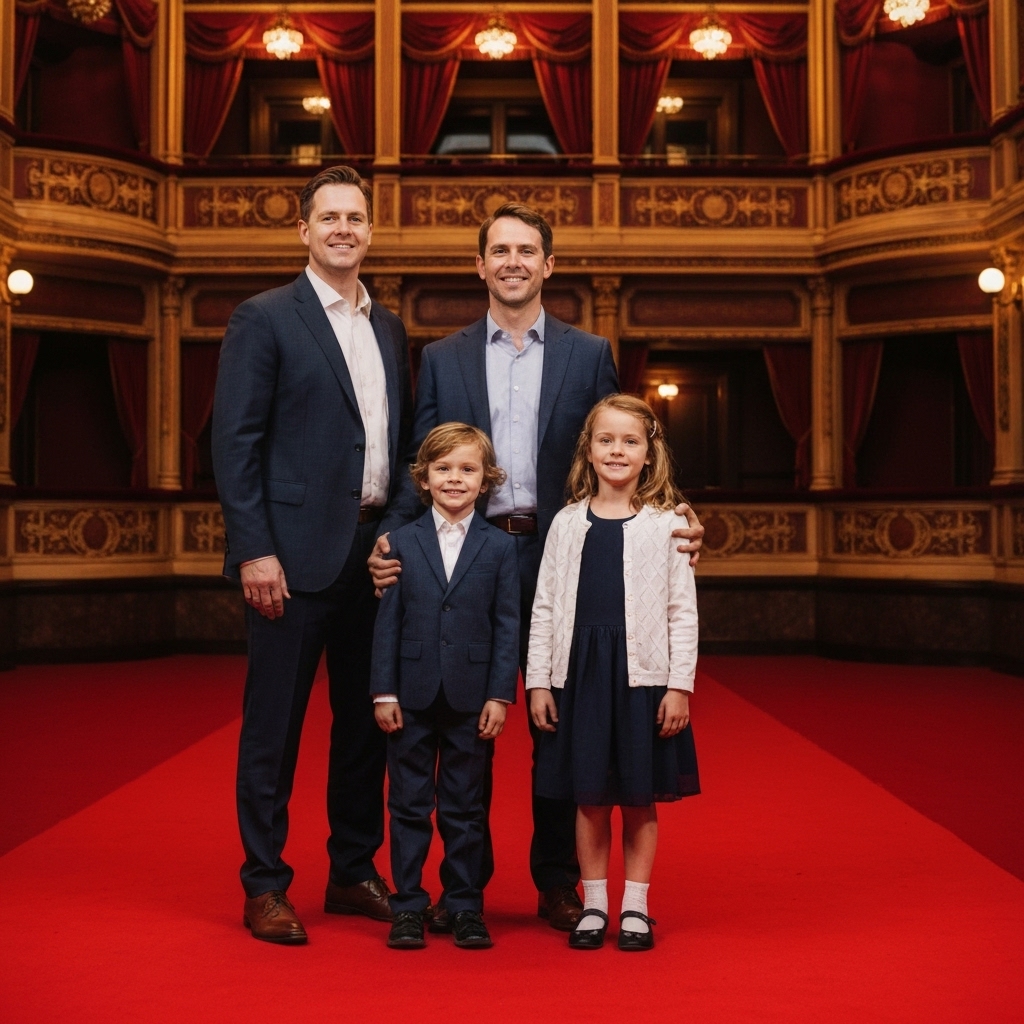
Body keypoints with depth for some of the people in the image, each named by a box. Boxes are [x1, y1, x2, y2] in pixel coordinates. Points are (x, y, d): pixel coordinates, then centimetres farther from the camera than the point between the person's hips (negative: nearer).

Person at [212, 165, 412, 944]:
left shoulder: (390, 329, 15)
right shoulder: (264, 319, -3)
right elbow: (235, 442, -8)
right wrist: (254, 550, -15)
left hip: (377, 549, 6)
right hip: (296, 552, -6)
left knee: (366, 719, 12)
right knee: (274, 724, 2)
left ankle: (355, 872, 25)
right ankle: (265, 887, 13)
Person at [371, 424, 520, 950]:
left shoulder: (500, 547, 2)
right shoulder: (401, 542, 3)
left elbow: (508, 626, 0)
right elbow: (387, 622, 2)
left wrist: (499, 695, -5)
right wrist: (383, 691, -3)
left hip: (471, 697, 0)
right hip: (412, 695, 1)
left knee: (465, 808, 9)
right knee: (409, 804, 7)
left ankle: (465, 906, 19)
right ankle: (408, 905, 17)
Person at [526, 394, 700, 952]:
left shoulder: (664, 525, -1)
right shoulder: (567, 524, 4)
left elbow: (683, 612, -1)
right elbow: (544, 608, 6)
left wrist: (679, 685, -6)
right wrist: (537, 681, 2)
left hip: (642, 675, -1)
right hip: (580, 674, 1)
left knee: (639, 798, 7)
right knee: (589, 797, 8)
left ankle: (636, 907, 19)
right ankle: (593, 905, 20)